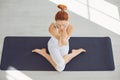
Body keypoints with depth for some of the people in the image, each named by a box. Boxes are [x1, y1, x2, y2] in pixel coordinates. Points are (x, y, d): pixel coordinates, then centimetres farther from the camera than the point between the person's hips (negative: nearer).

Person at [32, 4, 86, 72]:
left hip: (64, 47, 2)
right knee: (60, 67, -15)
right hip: (53, 46, -2)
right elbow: (59, 44, -38)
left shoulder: (70, 27, -33)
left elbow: (64, 43, -37)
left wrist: (64, 30, -48)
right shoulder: (52, 28, -38)